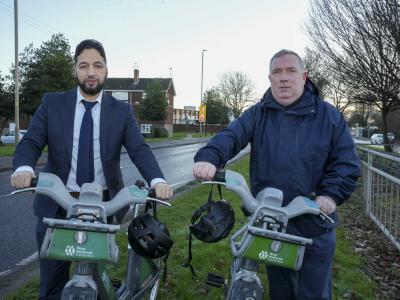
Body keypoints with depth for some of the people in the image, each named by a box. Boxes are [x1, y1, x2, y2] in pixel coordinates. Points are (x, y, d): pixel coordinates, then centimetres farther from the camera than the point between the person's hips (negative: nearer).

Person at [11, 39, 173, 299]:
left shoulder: (122, 111, 1)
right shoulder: (52, 103, 2)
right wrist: (23, 168, -29)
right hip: (57, 204, 0)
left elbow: (139, 150, -10)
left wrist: (158, 180, -29)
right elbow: (31, 142, -6)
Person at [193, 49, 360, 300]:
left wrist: (332, 194, -18)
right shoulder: (257, 114, 2)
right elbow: (230, 136, -15)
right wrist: (210, 157, -36)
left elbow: (346, 161, -1)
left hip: (314, 225, -1)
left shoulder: (328, 115, 0)